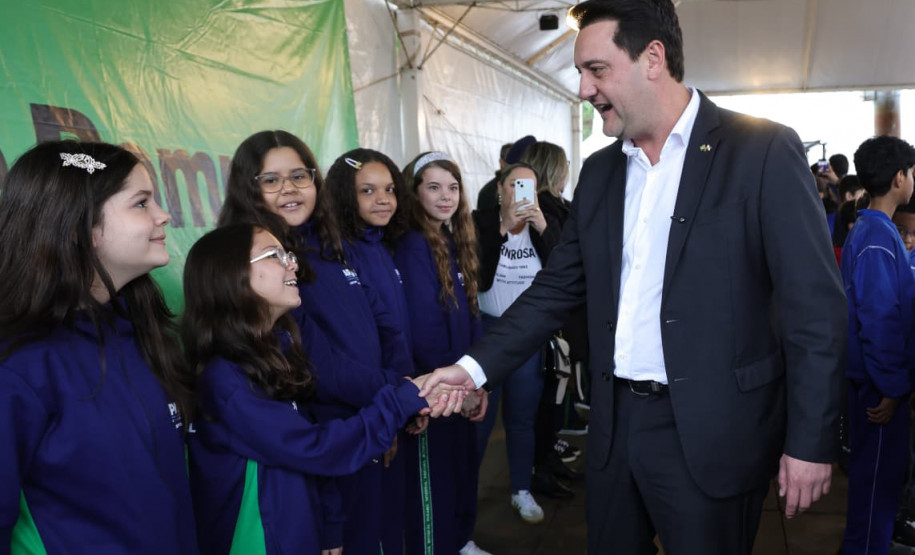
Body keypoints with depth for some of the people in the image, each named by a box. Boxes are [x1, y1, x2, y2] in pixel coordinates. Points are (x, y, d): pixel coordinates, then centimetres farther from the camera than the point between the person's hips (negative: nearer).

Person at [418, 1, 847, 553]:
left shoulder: (764, 151, -9)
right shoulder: (600, 170, 7)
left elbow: (815, 306, -9)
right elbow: (558, 288, 9)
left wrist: (811, 441, -9)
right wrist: (474, 367, 0)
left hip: (709, 433, -5)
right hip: (614, 424, 5)